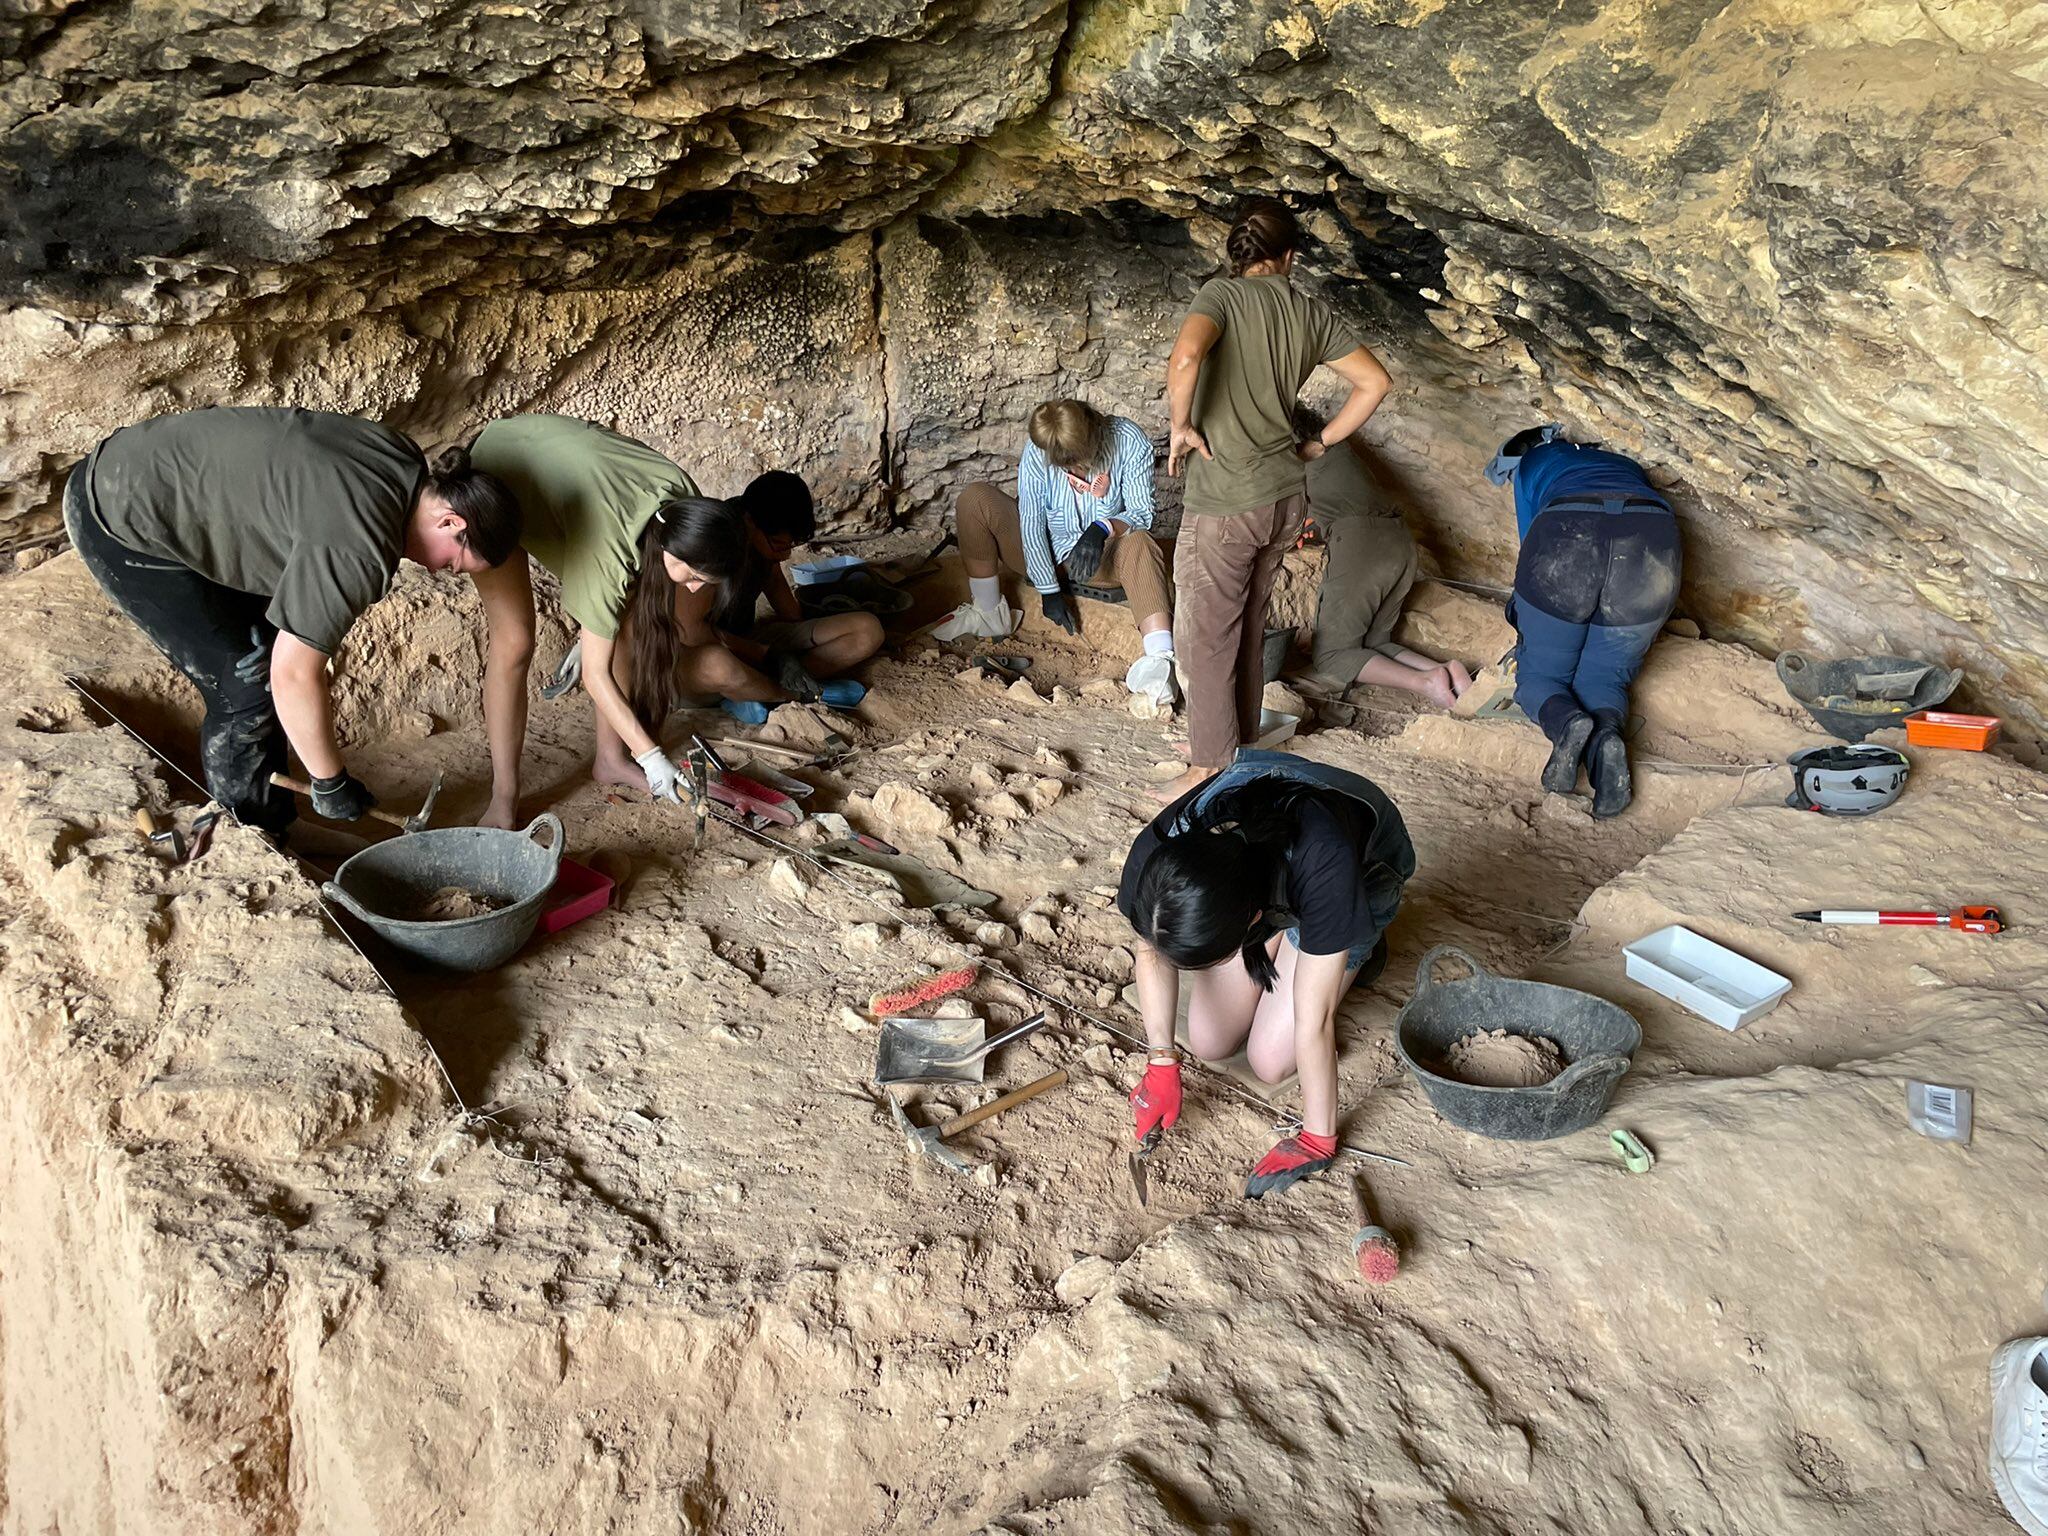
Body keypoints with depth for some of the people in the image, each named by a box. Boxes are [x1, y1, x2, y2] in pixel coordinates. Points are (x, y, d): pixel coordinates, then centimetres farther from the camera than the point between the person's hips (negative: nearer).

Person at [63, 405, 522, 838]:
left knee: (267, 651, 13)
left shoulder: (405, 461, -5)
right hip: (119, 525, -9)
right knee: (248, 686, -4)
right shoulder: (359, 550, -31)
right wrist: (331, 784, -13)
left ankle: (271, 830, 27)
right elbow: (295, 675, -26)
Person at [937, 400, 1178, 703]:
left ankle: (1162, 657, -58)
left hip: (1104, 553, -1)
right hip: (1046, 551, 2)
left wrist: (1103, 528, -40)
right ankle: (988, 613, -8)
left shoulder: (1129, 440, -20)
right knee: (974, 499, -19)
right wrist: (1048, 590, -19)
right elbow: (1031, 523, -17)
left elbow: (1141, 513, -19)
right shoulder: (1036, 454, -20)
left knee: (1139, 545, -37)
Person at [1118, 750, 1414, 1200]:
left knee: (1271, 1061, -6)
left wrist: (1316, 1141, -24)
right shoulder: (1155, 856, -36)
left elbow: (1314, 1023, -36)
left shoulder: (1323, 867, -47)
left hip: (1363, 875, -3)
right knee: (1210, 1043, 0)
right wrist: (1161, 1064, -20)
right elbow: (1151, 951, -13)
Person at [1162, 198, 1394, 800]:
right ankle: (1237, 739, 35)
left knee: (1205, 637, 5)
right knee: (1248, 625, 21)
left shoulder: (1223, 294, -11)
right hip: (1285, 499, 7)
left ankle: (1211, 769, 14)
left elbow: (1185, 356, -31)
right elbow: (1375, 381, 6)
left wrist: (1181, 425, -15)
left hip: (1225, 505, -6)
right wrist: (1320, 443, 12)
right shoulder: (1314, 314, 5)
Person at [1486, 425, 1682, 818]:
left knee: (1539, 675, 15)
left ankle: (1567, 722, -19)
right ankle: (1607, 734, -18)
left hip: (1565, 539, -2)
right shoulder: (1626, 466, 42)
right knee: (1601, 678, 17)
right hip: (1653, 545, 3)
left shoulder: (1530, 466, 33)